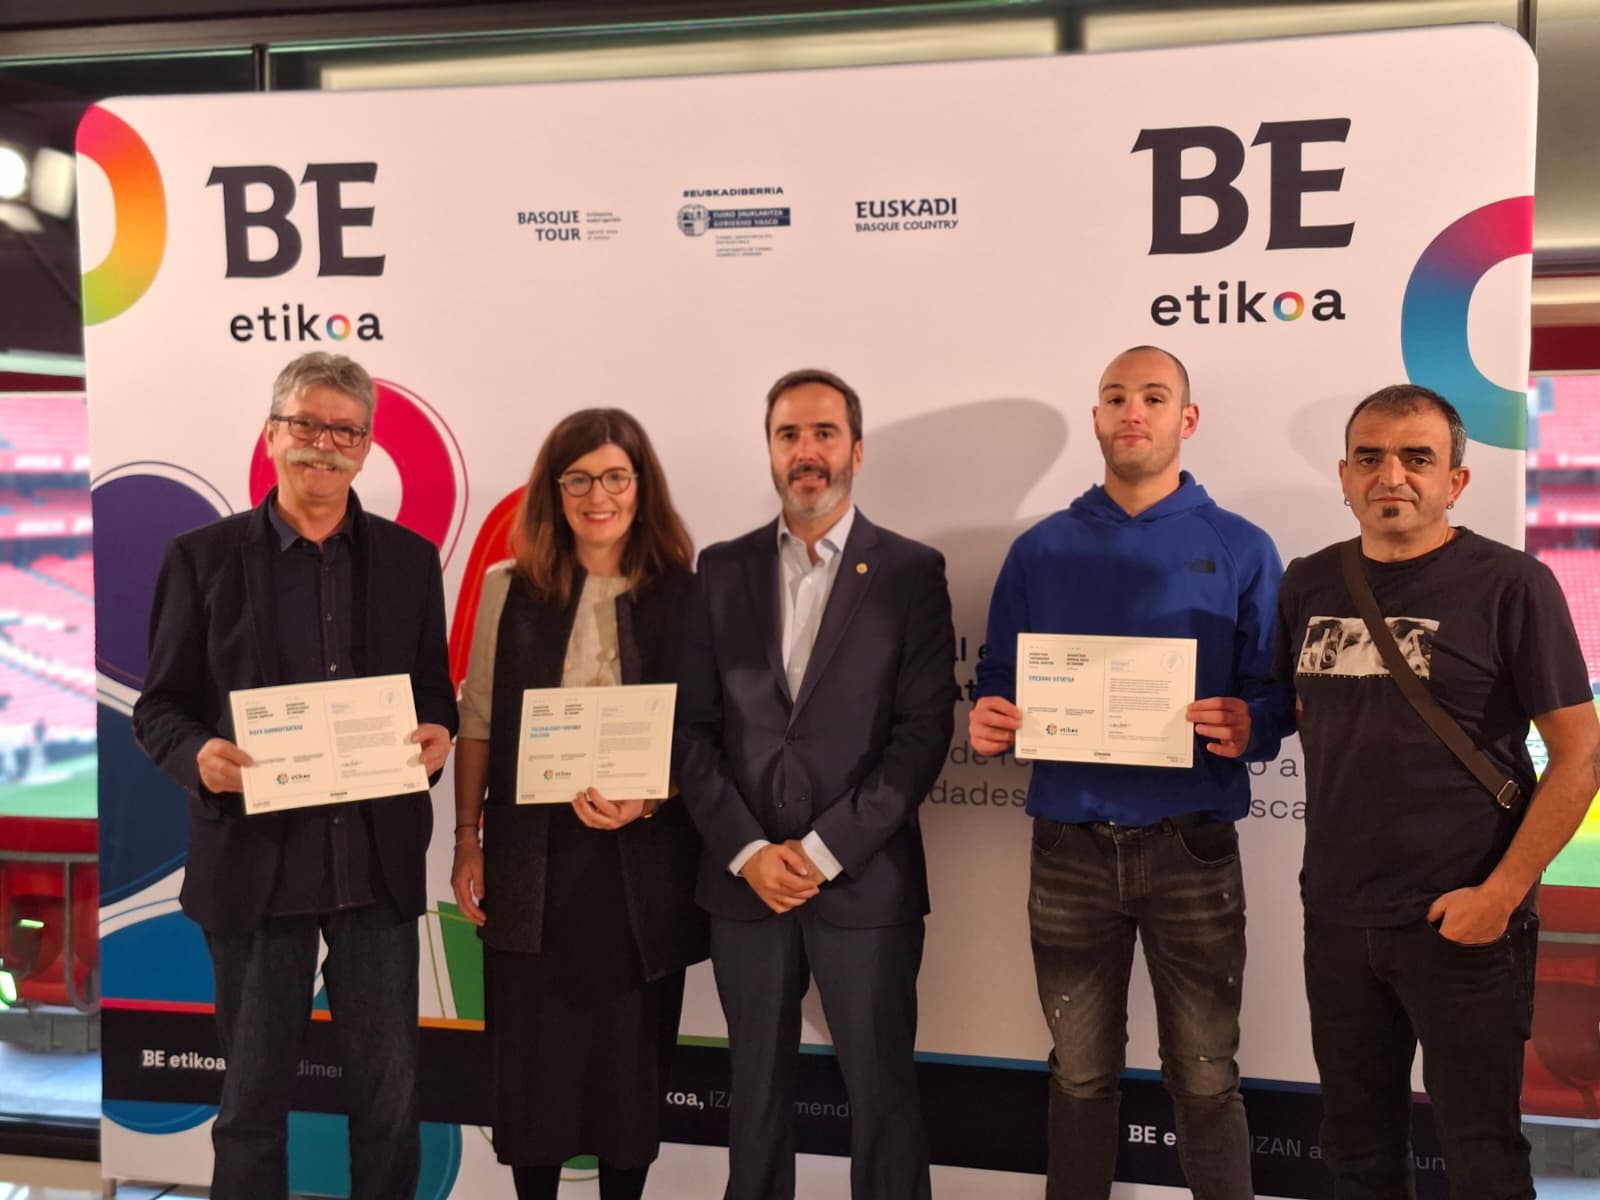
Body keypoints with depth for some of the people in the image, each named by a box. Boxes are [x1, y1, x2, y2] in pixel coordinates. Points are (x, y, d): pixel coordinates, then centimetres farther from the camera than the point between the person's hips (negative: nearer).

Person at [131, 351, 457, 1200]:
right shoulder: (203, 555, 0)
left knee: (388, 1088, 12)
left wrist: (437, 734, -12)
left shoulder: (409, 558, 6)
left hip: (379, 860, 2)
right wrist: (199, 755, -20)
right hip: (256, 859, -1)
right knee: (253, 1090, 13)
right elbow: (159, 705, 1)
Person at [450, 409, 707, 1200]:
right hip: (532, 854, 1)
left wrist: (647, 801, -16)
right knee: (530, 1054, 9)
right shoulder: (511, 589, 3)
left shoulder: (685, 593, -1)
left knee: (631, 1054, 10)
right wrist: (467, 840, 4)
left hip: (643, 858, -1)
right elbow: (477, 722, 6)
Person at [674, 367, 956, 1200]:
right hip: (743, 879, 3)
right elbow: (692, 726, 3)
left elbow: (924, 730, -7)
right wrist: (747, 851, -8)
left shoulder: (911, 572, -1)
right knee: (756, 1087, 15)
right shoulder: (722, 569, 7)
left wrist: (825, 849, -12)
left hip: (866, 881, -2)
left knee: (881, 1093, 7)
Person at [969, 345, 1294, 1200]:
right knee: (1080, 1074, 14)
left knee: (1204, 1079, 8)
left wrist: (1249, 724, -21)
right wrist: (989, 721, -12)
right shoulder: (1039, 550, 7)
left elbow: (1279, 692, 1)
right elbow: (998, 682, 9)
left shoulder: (1240, 550, 2)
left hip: (1191, 847, -1)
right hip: (1069, 846, 2)